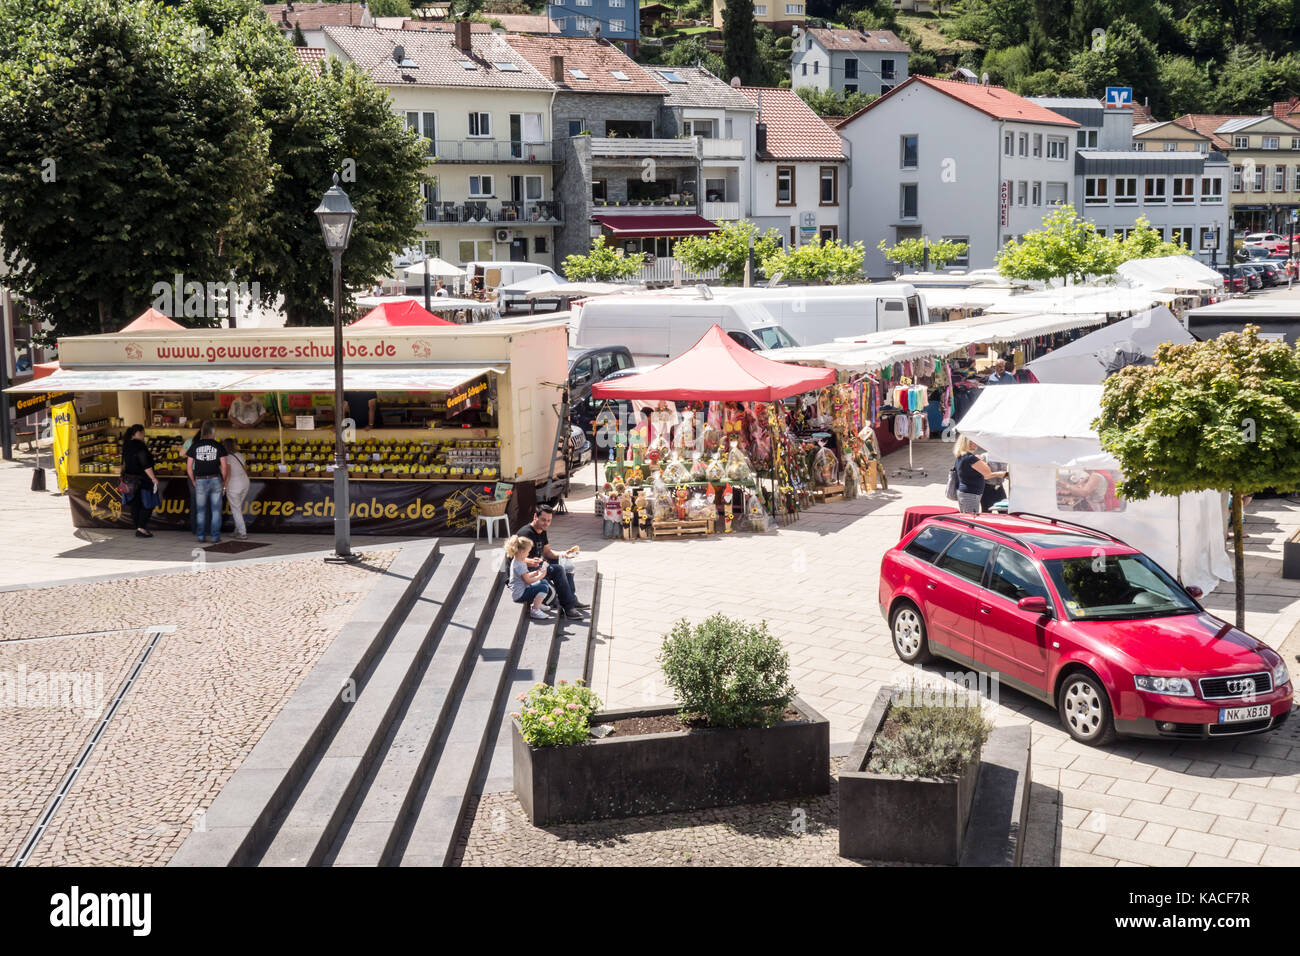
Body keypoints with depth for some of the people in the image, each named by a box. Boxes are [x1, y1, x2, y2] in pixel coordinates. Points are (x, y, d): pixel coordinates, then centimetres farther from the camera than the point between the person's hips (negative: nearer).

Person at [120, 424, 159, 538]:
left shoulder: (126, 445, 9)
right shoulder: (139, 446, -18)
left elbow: (124, 463, 18)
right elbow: (145, 465, -22)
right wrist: (153, 478, -18)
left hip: (129, 477, 9)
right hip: (141, 480, -8)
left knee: (135, 503, 12)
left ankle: (139, 529, 16)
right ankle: (141, 528, -6)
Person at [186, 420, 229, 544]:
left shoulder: (194, 446, 1)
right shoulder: (219, 446, -2)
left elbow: (189, 466, 1)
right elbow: (224, 466, -4)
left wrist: (193, 481, 13)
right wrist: (223, 481, 9)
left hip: (200, 480, 1)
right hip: (215, 479, -1)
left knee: (200, 509, 13)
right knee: (216, 509, 6)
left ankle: (200, 535, 15)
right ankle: (215, 536, 5)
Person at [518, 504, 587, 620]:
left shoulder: (542, 531, 9)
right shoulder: (526, 533, -22)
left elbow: (547, 552, 14)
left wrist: (563, 554, -3)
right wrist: (531, 562, -49)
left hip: (537, 565, 11)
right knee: (557, 570, -27)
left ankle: (572, 599, 4)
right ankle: (569, 607, -27)